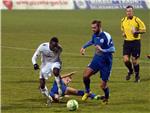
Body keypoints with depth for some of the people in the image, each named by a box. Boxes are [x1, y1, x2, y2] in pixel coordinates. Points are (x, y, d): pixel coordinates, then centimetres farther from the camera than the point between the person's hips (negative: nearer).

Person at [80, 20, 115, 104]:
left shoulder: (106, 36, -20)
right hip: (96, 59, 6)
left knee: (103, 85, -2)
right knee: (86, 75, -15)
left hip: (106, 62, -6)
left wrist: (102, 50, -34)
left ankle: (106, 98, 29)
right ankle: (87, 92, 11)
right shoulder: (95, 35, 2)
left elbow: (113, 49, -24)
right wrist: (84, 47, 21)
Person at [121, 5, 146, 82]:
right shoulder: (123, 20, 6)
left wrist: (136, 32, -19)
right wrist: (123, 33, 3)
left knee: (135, 60, -1)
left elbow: (144, 29, -3)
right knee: (126, 60, -7)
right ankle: (130, 71, 24)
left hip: (135, 42, -3)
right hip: (127, 42, 3)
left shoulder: (137, 20, -8)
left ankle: (137, 76, 19)